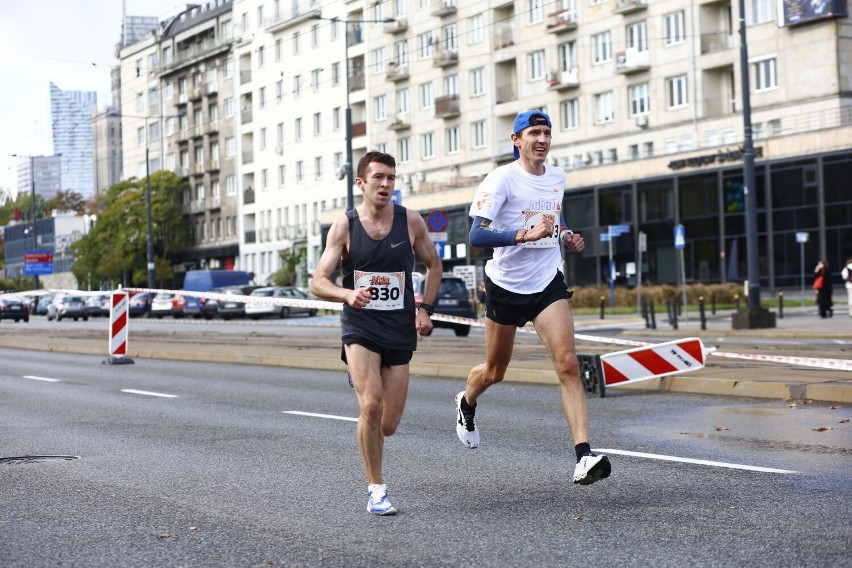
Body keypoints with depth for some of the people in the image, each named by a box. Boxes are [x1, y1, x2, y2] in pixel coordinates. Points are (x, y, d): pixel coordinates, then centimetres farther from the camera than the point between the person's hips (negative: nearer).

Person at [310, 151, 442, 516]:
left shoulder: (410, 221, 0)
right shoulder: (344, 226, -4)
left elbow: (433, 265, 16)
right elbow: (318, 283, -6)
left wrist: (425, 309, 4)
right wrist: (347, 294, -26)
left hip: (400, 331, 2)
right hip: (360, 328, -2)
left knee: (388, 425, 3)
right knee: (371, 406, -23)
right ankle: (376, 489, -6)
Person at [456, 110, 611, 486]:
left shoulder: (557, 178, 5)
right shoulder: (502, 179, -14)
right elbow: (476, 235, -24)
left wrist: (567, 237, 5)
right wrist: (525, 235, -36)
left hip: (548, 284, 3)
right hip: (506, 285, -3)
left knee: (568, 364, -15)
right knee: (495, 371, 13)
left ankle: (584, 458, -20)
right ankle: (467, 404, 50)